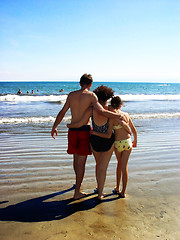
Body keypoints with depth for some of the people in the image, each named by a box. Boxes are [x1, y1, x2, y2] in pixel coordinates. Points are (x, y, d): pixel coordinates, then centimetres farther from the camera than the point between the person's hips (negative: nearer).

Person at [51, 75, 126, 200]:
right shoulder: (91, 95, -8)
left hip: (72, 130, 5)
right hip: (84, 130, -4)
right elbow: (102, 111, -18)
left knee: (76, 158, 21)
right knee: (81, 161, 3)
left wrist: (54, 127, 16)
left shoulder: (72, 95, 5)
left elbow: (62, 112, 7)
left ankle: (78, 182, 43)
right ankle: (77, 192, 9)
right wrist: (118, 115, -8)